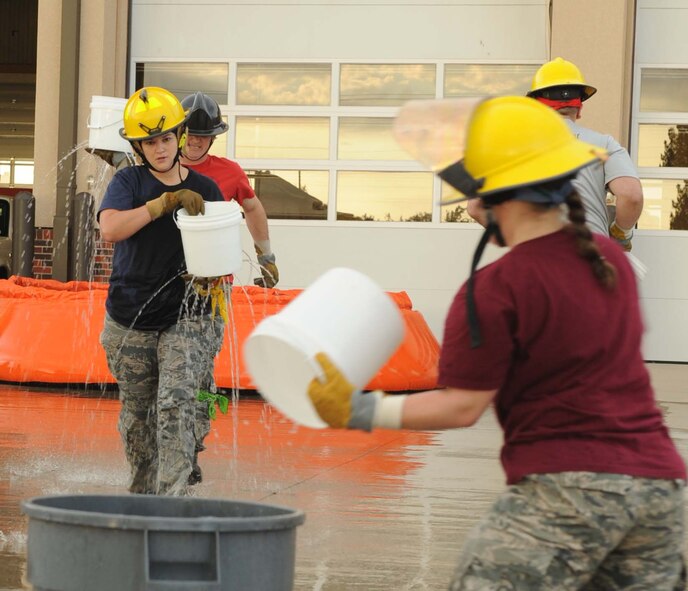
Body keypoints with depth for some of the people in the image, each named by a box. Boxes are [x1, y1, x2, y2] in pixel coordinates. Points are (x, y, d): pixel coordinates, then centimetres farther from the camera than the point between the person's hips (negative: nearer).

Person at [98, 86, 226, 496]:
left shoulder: (205, 189, 5)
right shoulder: (129, 181, 0)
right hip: (130, 320, 1)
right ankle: (143, 494, 27)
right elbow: (109, 228, -18)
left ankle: (173, 500, -22)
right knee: (137, 415, 10)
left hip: (187, 317, -1)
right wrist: (166, 202, -23)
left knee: (175, 406, -17)